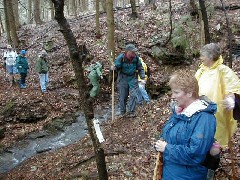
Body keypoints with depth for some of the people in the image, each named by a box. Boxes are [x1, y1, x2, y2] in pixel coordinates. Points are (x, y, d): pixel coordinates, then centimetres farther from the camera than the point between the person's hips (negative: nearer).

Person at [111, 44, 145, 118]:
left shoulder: (136, 58, -6)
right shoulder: (121, 57, -14)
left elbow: (140, 68, 5)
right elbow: (116, 66, -9)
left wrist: (142, 78, -1)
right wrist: (114, 68, -33)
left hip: (133, 78, 1)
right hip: (123, 78, -1)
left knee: (133, 95, -6)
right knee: (122, 96, 5)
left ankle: (131, 112, 4)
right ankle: (122, 112, 19)